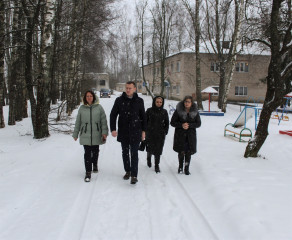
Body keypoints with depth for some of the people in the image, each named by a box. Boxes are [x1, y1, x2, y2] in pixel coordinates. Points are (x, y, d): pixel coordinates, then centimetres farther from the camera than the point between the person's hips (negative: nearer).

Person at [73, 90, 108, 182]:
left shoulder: (99, 107, 0)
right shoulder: (82, 108, 4)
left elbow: (103, 120, 1)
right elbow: (78, 122, 11)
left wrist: (104, 132, -5)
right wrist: (75, 134, 13)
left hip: (96, 135, 0)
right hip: (85, 135, 0)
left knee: (95, 151, 13)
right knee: (87, 153, -4)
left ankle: (95, 165, 41)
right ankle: (88, 172, 2)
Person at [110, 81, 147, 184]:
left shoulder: (139, 101, 2)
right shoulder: (119, 100, 0)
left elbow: (143, 117, 9)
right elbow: (113, 115, 3)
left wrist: (143, 130, 7)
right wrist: (113, 129, -6)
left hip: (135, 132, -1)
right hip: (123, 132, 2)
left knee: (134, 154, -3)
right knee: (125, 153, 12)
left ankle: (134, 175, 1)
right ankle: (127, 171, 28)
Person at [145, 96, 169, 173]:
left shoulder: (164, 112, 4)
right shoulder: (149, 110, -1)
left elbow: (167, 123, 11)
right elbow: (145, 121, 4)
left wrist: (165, 132, 4)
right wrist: (145, 130, -1)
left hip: (160, 135, 1)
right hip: (150, 133, -1)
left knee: (158, 150, 2)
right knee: (150, 149, 3)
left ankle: (157, 165, 17)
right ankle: (149, 158, 37)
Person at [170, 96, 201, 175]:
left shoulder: (195, 112, 0)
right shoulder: (178, 110, -5)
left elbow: (198, 123, 3)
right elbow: (172, 122, -2)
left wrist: (189, 125, -14)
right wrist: (181, 125, -18)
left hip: (191, 135, 1)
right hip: (180, 135, -1)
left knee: (188, 152, 2)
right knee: (181, 152, 3)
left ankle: (186, 168, 19)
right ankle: (180, 167, 27)